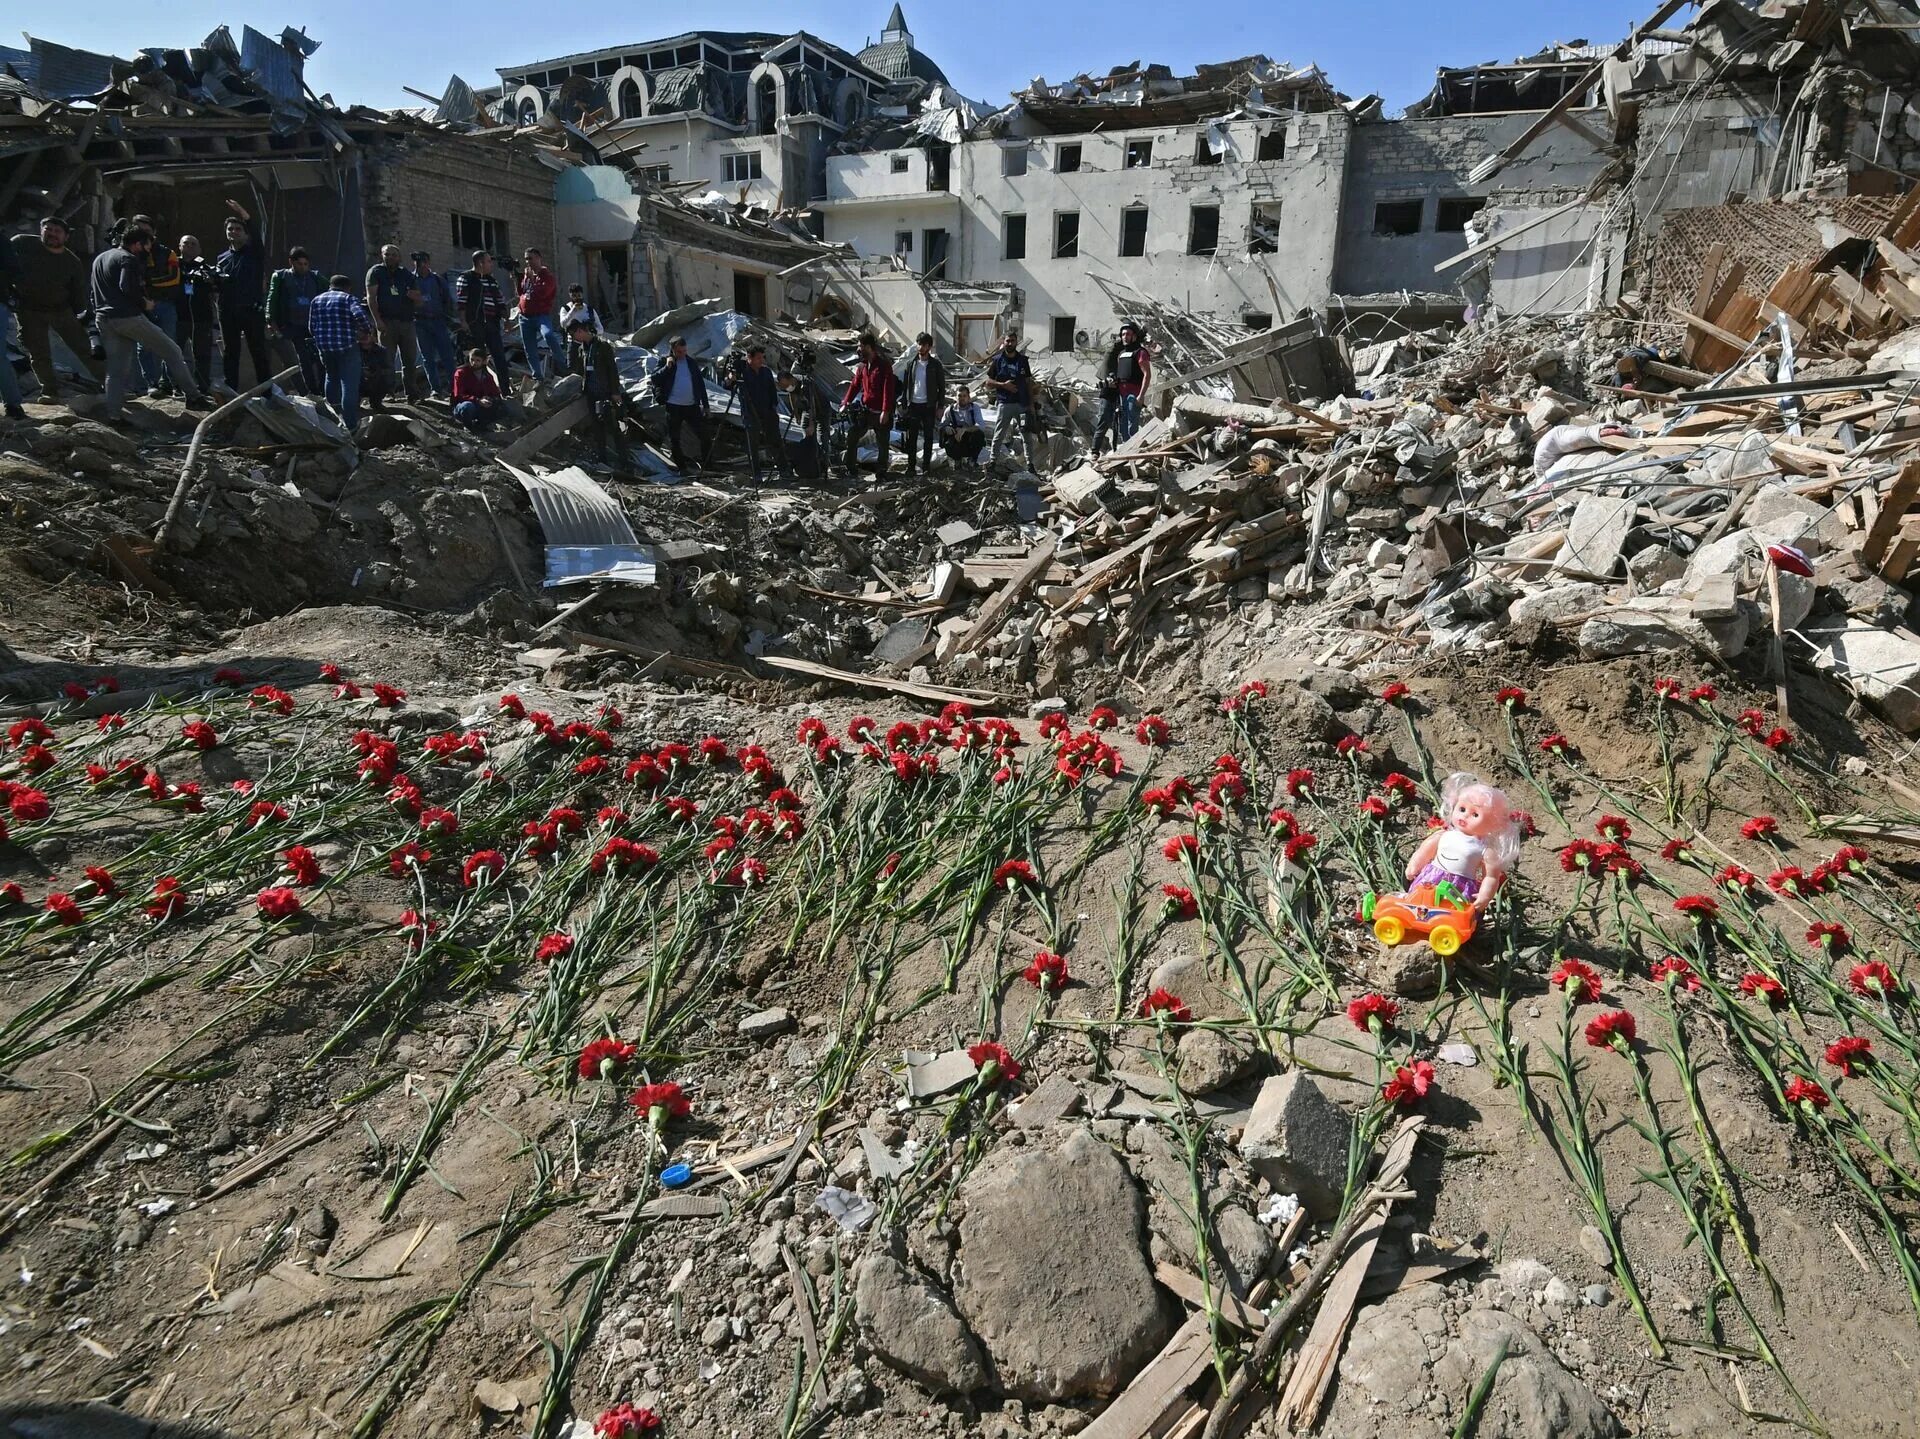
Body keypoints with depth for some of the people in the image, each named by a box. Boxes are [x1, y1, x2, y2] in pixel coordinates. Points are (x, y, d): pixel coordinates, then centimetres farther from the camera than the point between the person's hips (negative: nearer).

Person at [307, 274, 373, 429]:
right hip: (347, 347, -5)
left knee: (332, 378, 27)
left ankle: (334, 414, 33)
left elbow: (311, 327, 12)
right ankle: (351, 425, -8)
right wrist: (368, 330, -5)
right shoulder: (349, 298, 0)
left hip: (324, 347, 5)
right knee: (349, 386, -3)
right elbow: (360, 315, -22)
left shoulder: (316, 300, 14)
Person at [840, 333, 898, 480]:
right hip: (865, 410, 6)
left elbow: (888, 389, -17)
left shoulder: (883, 365, -11)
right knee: (851, 436, 4)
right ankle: (850, 468, 12)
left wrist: (886, 411, -23)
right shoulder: (862, 366, 9)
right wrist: (846, 403, 7)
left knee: (882, 443, 4)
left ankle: (881, 470, 17)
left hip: (880, 413, -6)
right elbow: (855, 385, 15)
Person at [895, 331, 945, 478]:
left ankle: (926, 466, 13)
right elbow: (905, 385, 9)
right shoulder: (911, 363, 5)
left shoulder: (935, 365, -1)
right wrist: (903, 404, 4)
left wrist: (940, 407, -4)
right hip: (913, 405, 2)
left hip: (929, 405, -2)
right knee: (911, 437, 1)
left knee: (928, 437, 5)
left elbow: (942, 387, 1)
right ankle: (910, 466, 7)